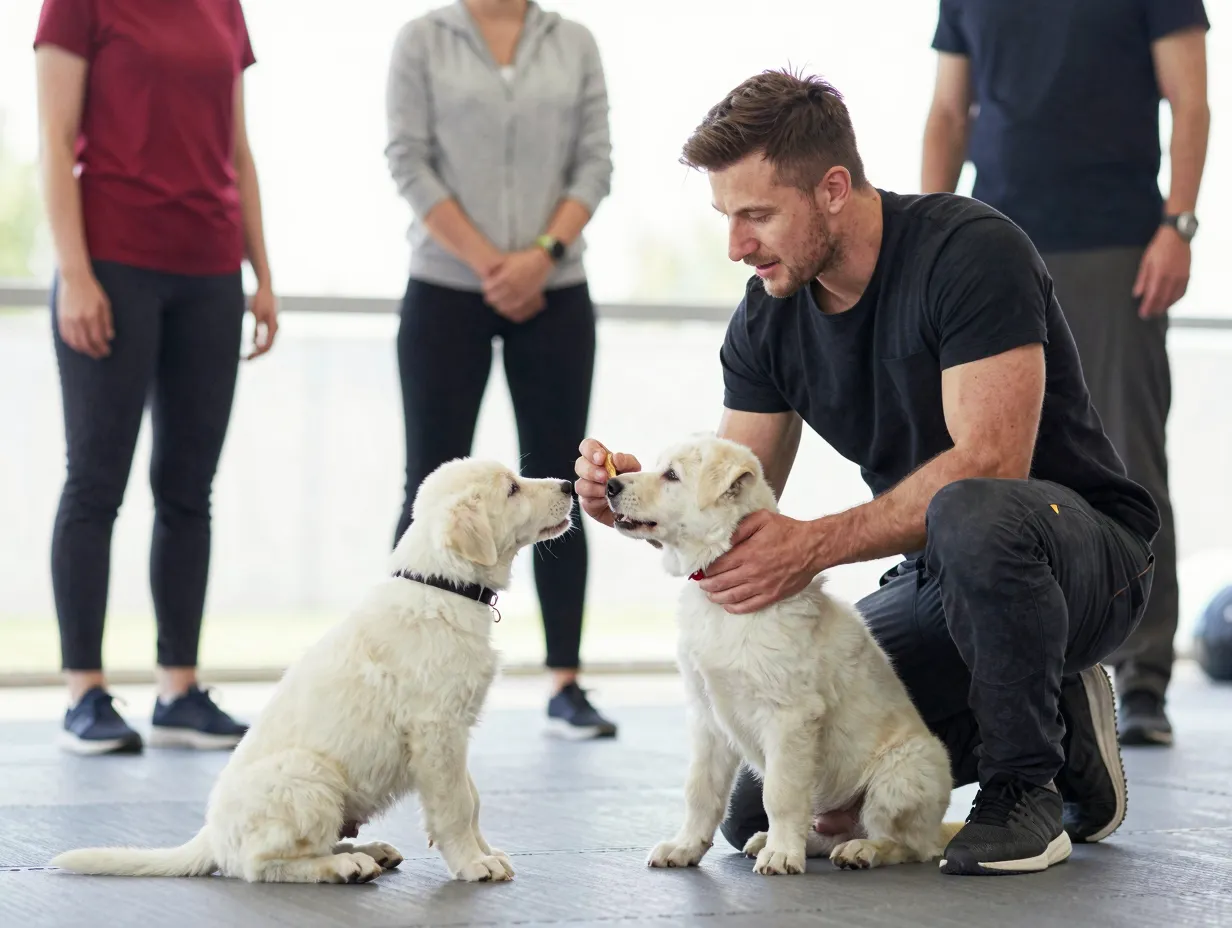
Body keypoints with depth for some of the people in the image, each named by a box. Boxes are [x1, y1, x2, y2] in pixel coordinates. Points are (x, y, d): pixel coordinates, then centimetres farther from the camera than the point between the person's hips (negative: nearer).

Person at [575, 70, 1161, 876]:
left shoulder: (970, 252, -21)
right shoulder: (768, 318, 0)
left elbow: (989, 463, -30)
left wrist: (817, 545, -35)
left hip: (1089, 549, -7)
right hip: (938, 586, 7)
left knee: (971, 516, -43)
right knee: (760, 812, -7)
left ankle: (1024, 788, -17)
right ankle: (1054, 726, 10)